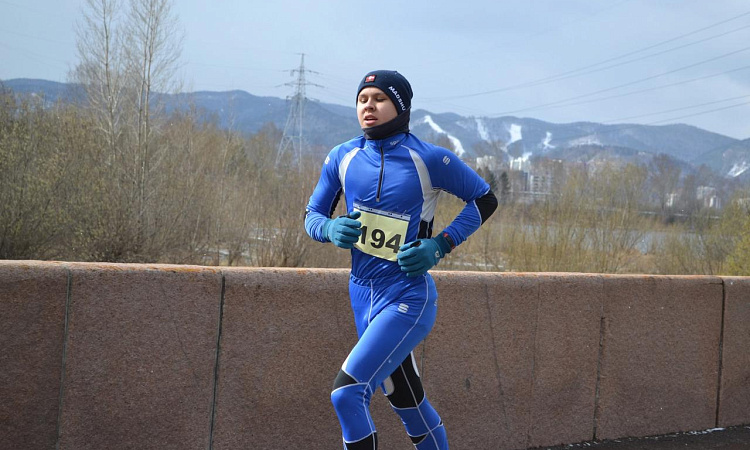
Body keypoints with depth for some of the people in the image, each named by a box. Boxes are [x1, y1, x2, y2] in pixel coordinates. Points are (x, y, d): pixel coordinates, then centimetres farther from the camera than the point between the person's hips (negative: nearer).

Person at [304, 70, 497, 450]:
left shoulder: (430, 160, -10)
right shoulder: (343, 158, 3)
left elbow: (484, 200, 2)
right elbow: (312, 215, 12)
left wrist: (440, 246, -9)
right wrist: (331, 229, -11)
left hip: (408, 298, -6)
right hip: (363, 294, 6)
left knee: (347, 393, -18)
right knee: (409, 405, 18)